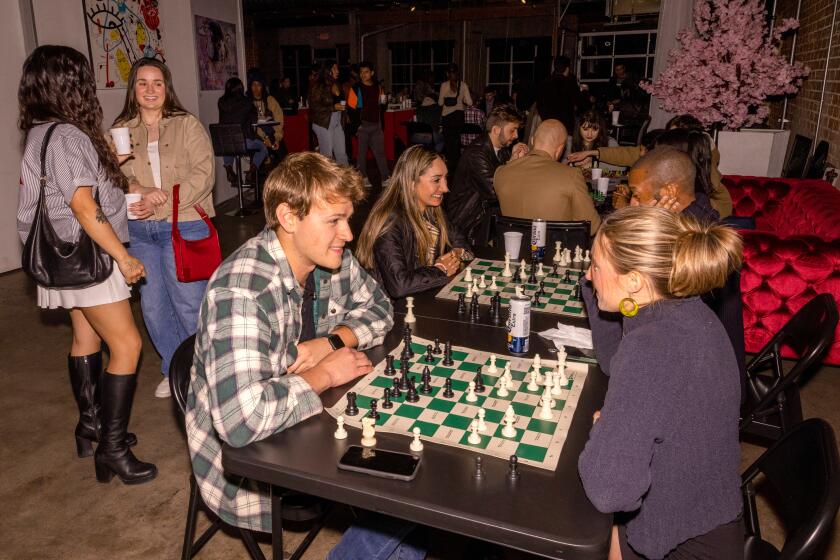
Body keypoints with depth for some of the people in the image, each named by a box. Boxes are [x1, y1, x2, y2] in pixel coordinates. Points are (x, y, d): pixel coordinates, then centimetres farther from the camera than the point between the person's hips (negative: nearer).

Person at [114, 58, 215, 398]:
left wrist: (160, 203, -16)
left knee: (189, 304, 0)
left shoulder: (187, 125, 1)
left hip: (184, 226, -4)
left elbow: (203, 173, -10)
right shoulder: (121, 130, 10)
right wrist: (140, 191, -20)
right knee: (153, 307, 10)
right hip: (139, 231, 4)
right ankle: (173, 370, 30)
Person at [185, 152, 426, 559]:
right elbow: (241, 419, -41)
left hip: (308, 425, 7)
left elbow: (377, 308, 8)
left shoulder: (331, 260, -8)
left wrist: (331, 342, -13)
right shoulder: (241, 291, -32)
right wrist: (324, 375, -26)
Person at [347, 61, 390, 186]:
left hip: (376, 124, 3)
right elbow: (351, 108, -6)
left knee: (380, 152, 2)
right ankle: (363, 178, 14)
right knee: (362, 152, 4)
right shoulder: (356, 89, -3)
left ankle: (385, 178, 3)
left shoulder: (378, 87, 10)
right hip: (362, 125, -3)